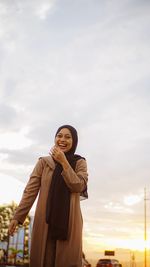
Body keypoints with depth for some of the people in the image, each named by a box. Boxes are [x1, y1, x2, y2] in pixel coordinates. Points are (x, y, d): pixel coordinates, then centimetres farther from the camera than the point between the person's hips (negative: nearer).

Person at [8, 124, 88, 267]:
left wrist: (64, 162, -11)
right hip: (45, 218, 1)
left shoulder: (79, 163, 7)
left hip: (69, 220, -1)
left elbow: (78, 186, -8)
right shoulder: (44, 162, 8)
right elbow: (30, 190, 4)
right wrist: (17, 216, -3)